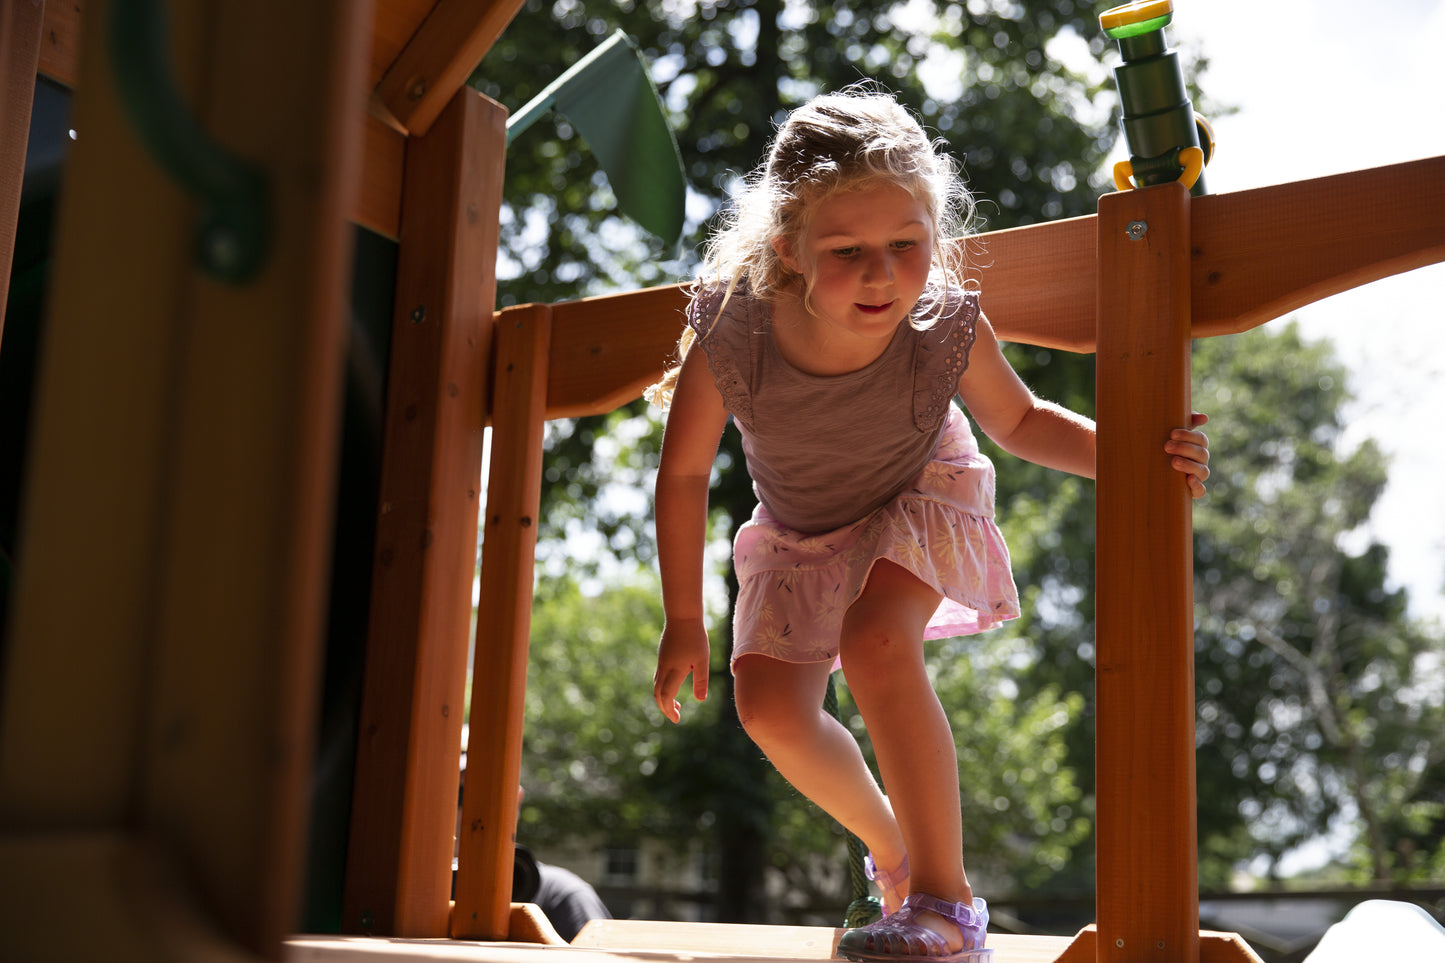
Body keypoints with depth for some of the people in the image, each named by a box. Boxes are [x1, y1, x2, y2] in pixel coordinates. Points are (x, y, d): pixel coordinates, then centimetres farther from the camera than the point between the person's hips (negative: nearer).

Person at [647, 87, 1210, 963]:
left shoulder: (948, 328, -34)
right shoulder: (731, 338, -35)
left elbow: (1019, 421, -12)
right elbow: (685, 474, -18)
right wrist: (685, 620, -10)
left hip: (918, 499, -3)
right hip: (799, 530, 3)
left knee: (876, 646, -29)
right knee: (770, 706, -4)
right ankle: (890, 847, 25)